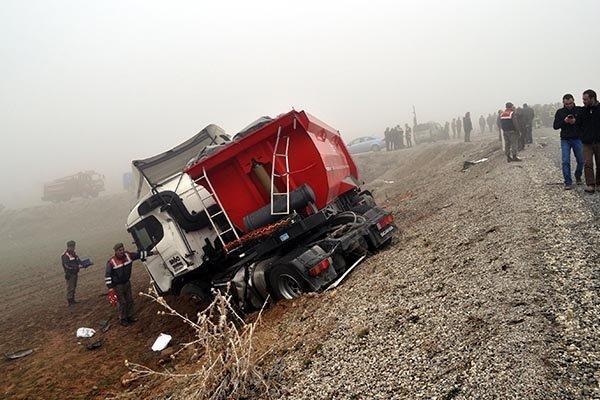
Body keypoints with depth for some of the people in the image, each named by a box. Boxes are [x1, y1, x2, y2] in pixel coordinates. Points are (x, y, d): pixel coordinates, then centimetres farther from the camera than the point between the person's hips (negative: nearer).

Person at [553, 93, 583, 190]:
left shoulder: (579, 110, 1)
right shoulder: (560, 112, 3)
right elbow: (555, 126, -1)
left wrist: (575, 122, -19)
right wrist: (564, 121, -18)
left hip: (577, 139, 0)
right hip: (565, 140, 0)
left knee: (581, 161, 6)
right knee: (565, 161, -7)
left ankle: (578, 176, 32)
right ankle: (568, 182, -2)